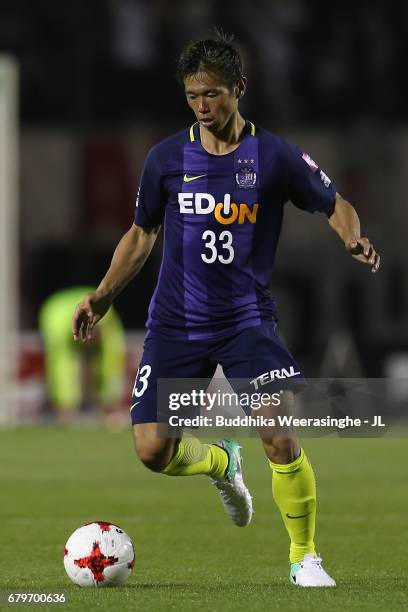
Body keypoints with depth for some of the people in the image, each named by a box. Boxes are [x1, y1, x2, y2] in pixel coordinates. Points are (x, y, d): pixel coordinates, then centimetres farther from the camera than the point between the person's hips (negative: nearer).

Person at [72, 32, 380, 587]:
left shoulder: (275, 157, -5)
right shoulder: (167, 157, 0)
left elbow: (335, 206, 6)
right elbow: (142, 234, 14)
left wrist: (354, 240, -16)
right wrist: (102, 296, 5)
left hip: (246, 319, -2)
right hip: (176, 325, 2)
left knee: (281, 434, -21)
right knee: (153, 450, -6)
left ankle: (305, 557, -2)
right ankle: (222, 464, 30)